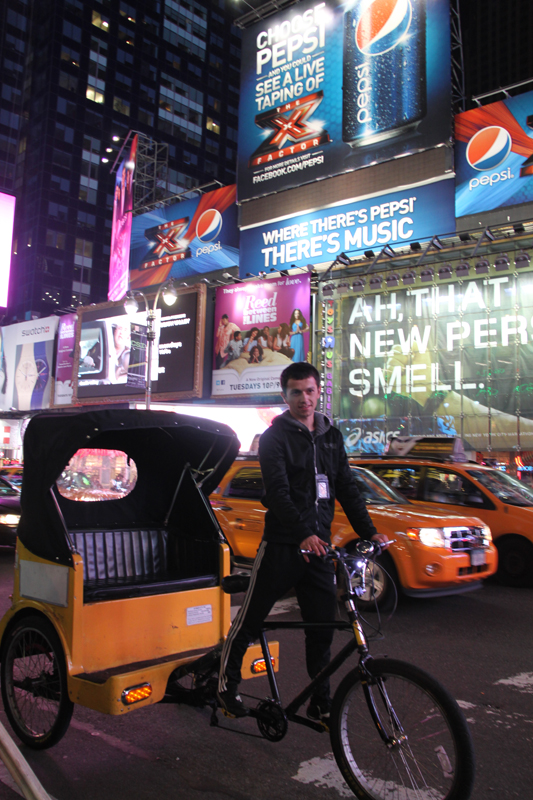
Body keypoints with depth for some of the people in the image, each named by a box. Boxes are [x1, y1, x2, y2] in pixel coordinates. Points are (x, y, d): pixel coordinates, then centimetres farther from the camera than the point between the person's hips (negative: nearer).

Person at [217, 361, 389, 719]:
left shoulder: (332, 436, 13)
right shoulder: (275, 437, -4)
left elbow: (347, 488, 11)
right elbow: (278, 491, -17)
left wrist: (369, 531, -1)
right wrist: (303, 534, -30)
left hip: (319, 545, 5)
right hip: (282, 545, -4)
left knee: (323, 627, 8)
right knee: (250, 620, 5)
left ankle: (321, 703, 22)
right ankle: (227, 683, 26)